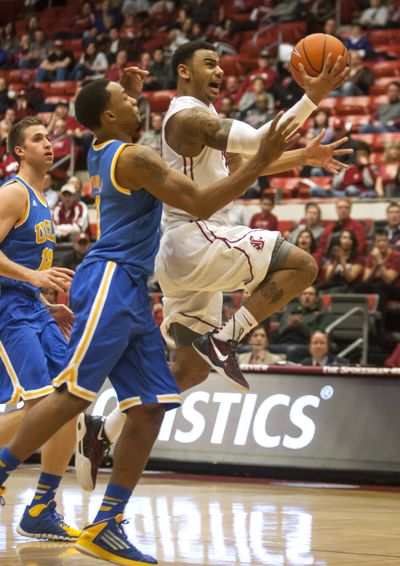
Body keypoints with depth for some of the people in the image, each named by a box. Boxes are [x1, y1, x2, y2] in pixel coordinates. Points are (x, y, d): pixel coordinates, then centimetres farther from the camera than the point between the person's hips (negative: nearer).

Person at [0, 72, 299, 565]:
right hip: (110, 282, -10)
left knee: (151, 410, 2)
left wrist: (129, 91, 33)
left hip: (129, 292, 10)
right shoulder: (134, 157, -9)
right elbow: (200, 204, -15)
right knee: (73, 395, -15)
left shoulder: (100, 154, 18)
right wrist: (260, 162, -13)